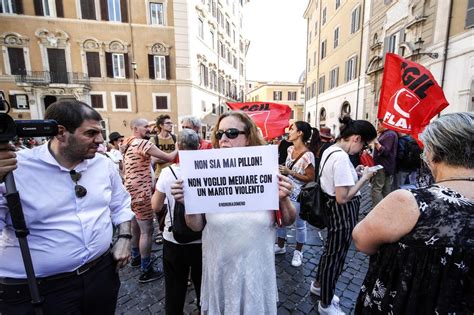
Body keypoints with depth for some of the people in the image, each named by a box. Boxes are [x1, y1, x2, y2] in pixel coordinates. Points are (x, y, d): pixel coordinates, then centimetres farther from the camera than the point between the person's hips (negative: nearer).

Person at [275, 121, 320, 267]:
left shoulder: (307, 155, -22)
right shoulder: (290, 149, 1)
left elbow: (311, 178, -19)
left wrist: (289, 172, -24)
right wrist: (281, 170, -3)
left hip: (299, 194, -7)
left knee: (300, 224, 13)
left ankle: (298, 251, 36)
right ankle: (280, 246, 40)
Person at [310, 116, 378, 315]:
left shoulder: (330, 150, 5)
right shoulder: (341, 157, -26)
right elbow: (343, 197, -26)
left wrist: (355, 173, 8)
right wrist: (364, 178, -16)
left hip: (333, 210, 10)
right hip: (342, 213, -9)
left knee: (330, 251, 26)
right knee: (336, 256, 11)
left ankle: (318, 285, 50)